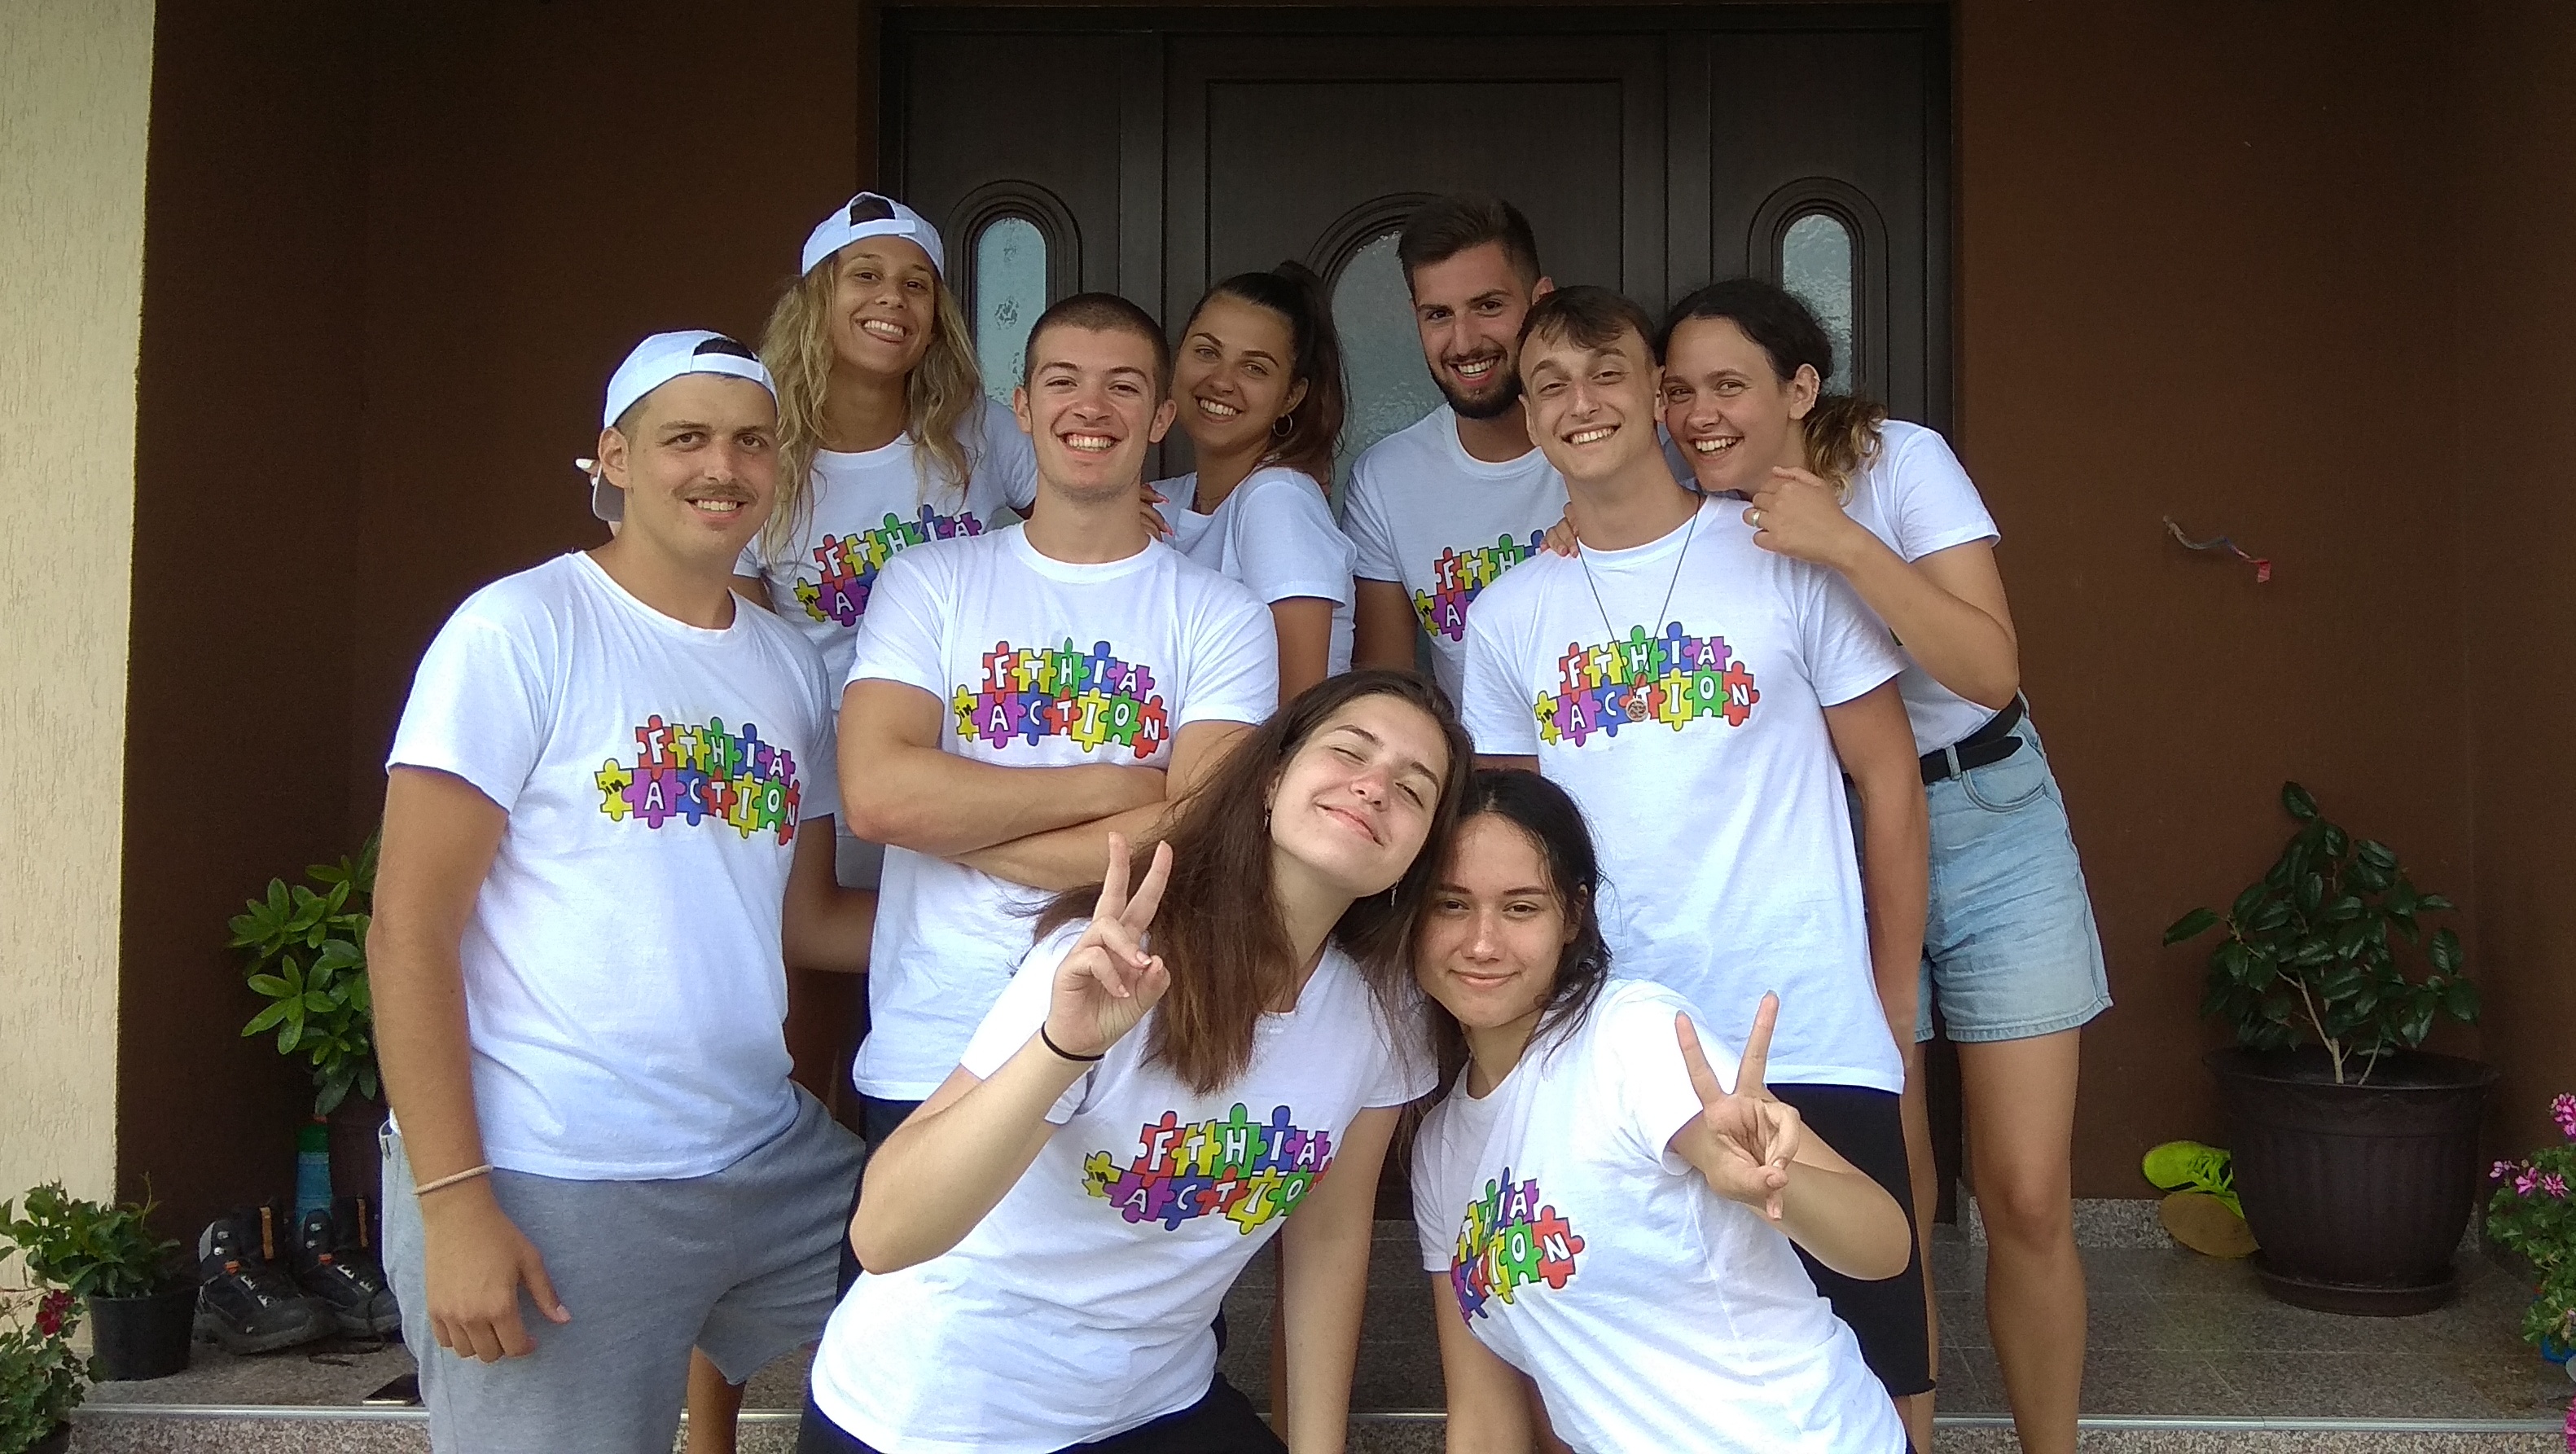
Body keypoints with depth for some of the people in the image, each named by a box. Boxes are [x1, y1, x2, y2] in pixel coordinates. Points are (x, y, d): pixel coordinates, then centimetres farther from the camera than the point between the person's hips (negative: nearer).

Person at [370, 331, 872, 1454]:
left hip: (772, 1161, 6)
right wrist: (452, 1203, -17)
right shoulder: (521, 630, -8)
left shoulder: (790, 664, 11)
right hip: (547, 1190, -6)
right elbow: (408, 929, -12)